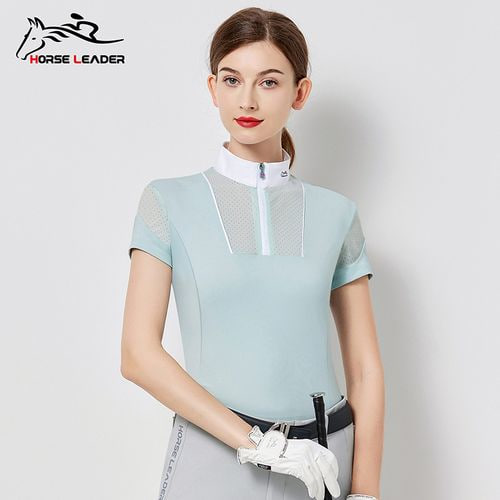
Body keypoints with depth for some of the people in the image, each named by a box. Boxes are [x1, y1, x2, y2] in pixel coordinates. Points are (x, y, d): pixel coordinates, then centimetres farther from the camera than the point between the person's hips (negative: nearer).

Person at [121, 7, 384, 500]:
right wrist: (256, 442, -15)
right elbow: (138, 354, -9)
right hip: (214, 455, -1)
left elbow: (364, 367, 2)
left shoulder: (336, 213, 1)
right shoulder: (170, 201, -3)